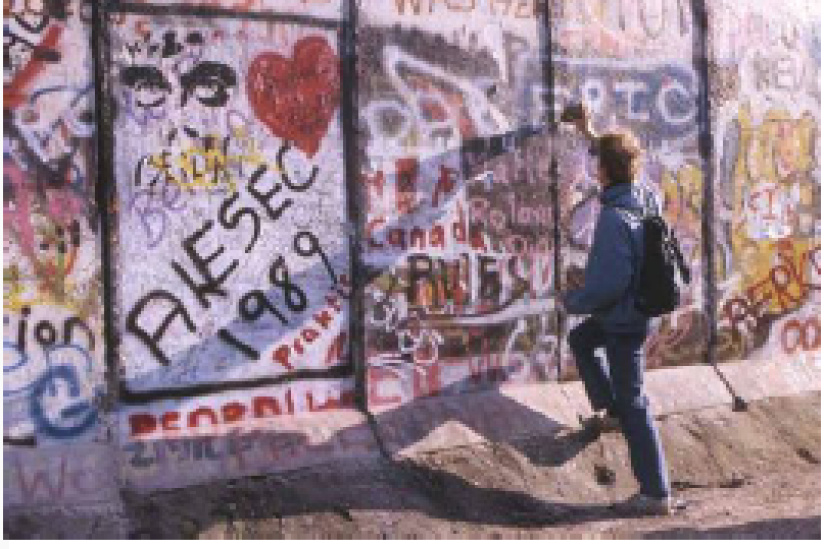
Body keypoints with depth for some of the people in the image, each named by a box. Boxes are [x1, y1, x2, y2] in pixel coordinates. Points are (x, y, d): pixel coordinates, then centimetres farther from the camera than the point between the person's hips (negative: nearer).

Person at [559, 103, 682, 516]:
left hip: (622, 320, -9)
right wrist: (590, 134, 27)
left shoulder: (614, 219, -29)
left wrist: (574, 301, -15)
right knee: (579, 340, 33)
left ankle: (657, 494, 8)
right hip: (630, 308, 9)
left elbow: (610, 282, -32)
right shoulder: (642, 198, -4)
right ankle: (609, 411, 39)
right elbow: (620, 163, 19)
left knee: (633, 404, 0)